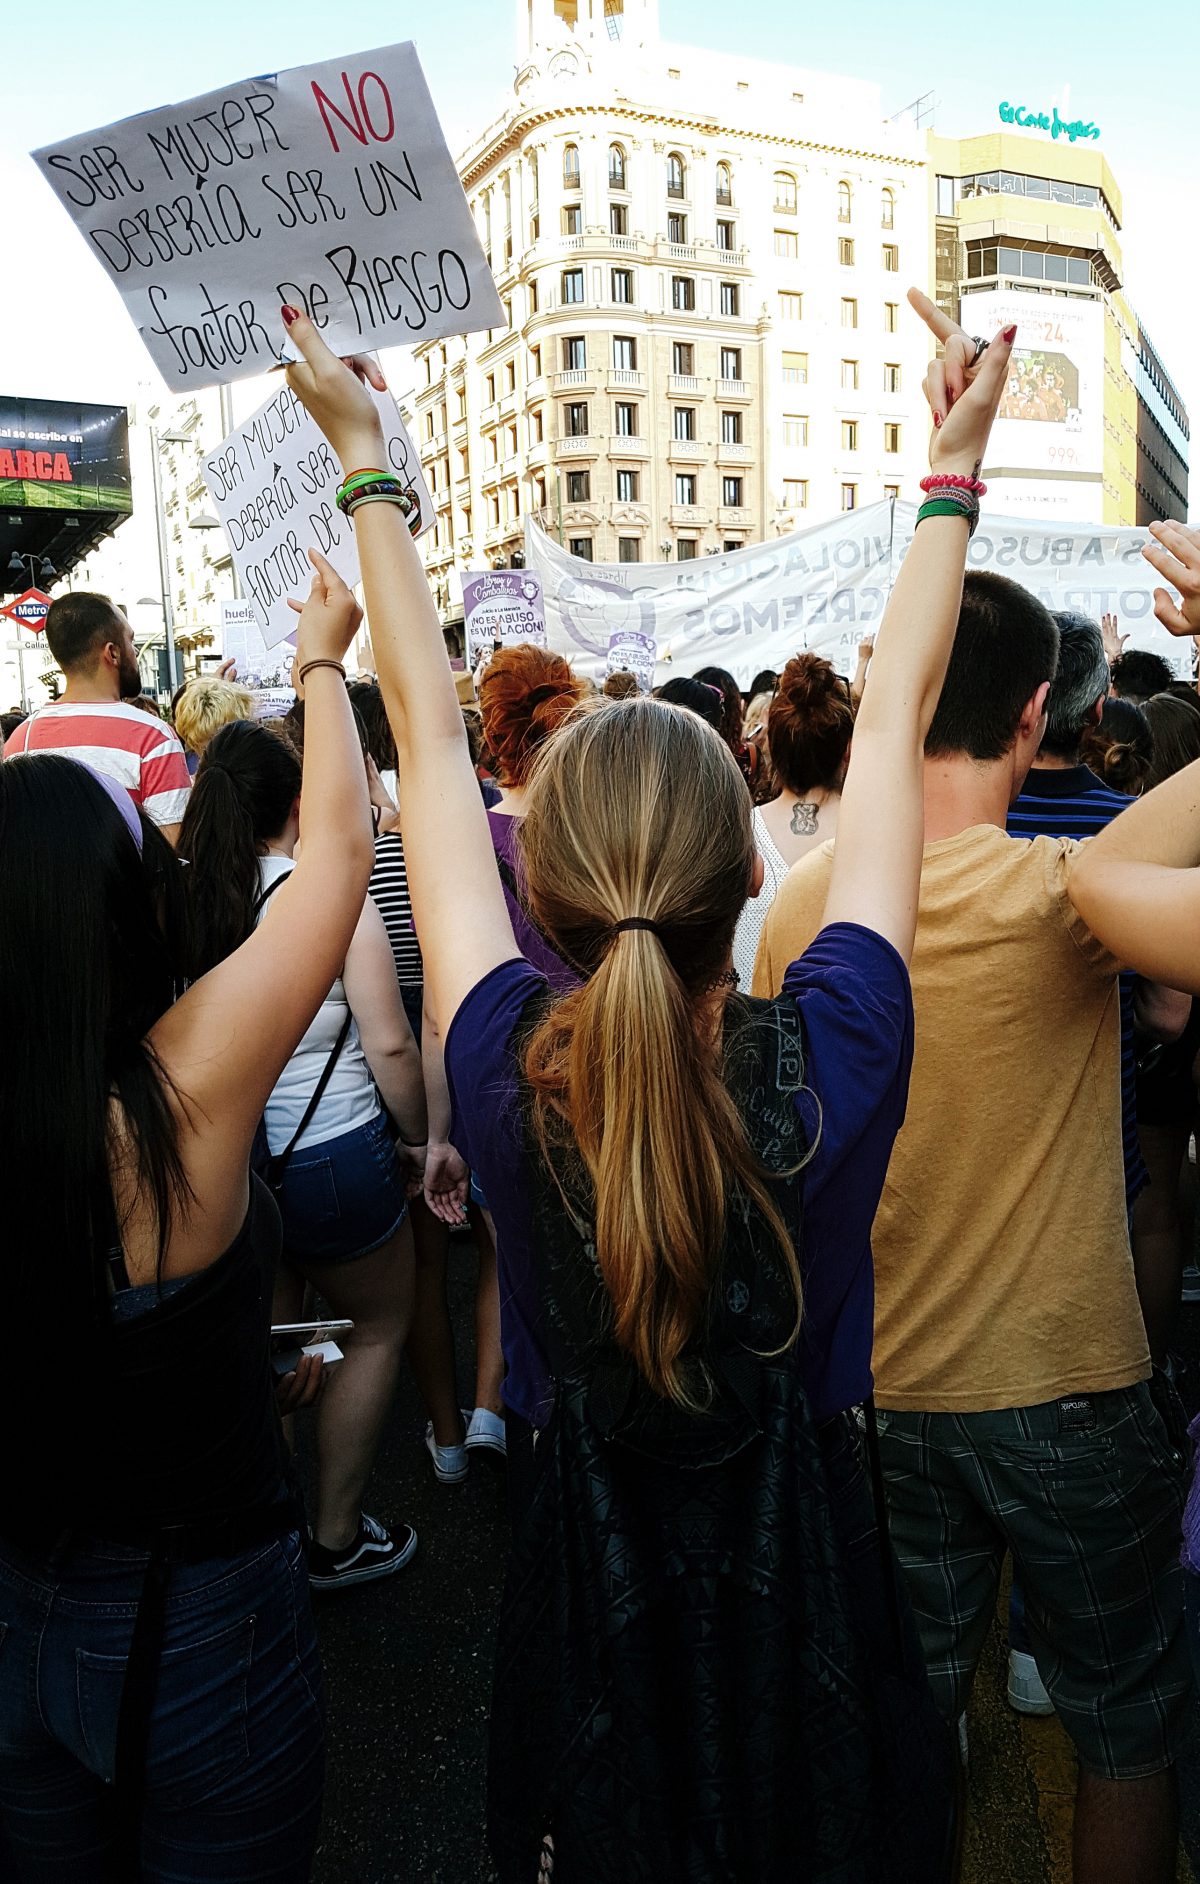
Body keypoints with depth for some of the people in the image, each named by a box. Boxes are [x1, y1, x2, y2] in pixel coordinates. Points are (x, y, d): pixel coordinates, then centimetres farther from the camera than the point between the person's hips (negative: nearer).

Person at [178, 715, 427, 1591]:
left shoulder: (181, 901, -6)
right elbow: (389, 1043, -16)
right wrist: (422, 1136, -1)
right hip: (330, 1159, -4)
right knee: (379, 1330, 19)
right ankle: (337, 1539, 26)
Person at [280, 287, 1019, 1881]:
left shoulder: (507, 1080, -25)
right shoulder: (832, 1069, -27)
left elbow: (430, 734, -14)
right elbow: (894, 715, -16)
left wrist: (365, 461, -4)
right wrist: (957, 462, -4)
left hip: (583, 1569, 1)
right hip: (805, 1566, 0)